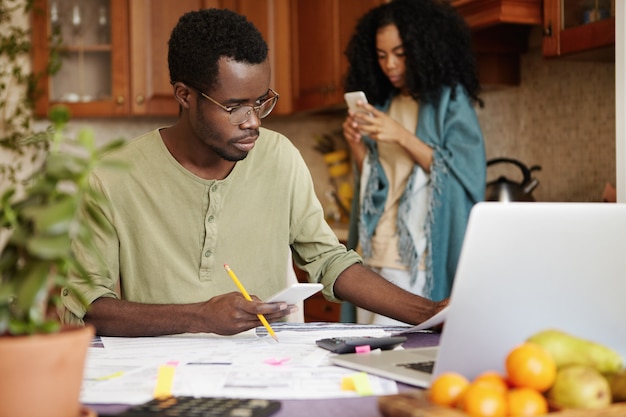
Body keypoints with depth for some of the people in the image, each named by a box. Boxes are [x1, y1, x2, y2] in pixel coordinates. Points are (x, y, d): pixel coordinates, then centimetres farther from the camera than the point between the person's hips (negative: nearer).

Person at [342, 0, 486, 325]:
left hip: (419, 259, -6)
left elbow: (465, 173, -12)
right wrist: (356, 145, -2)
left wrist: (403, 136, -18)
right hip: (374, 254, 6)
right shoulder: (382, 103, 15)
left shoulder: (450, 100, -2)